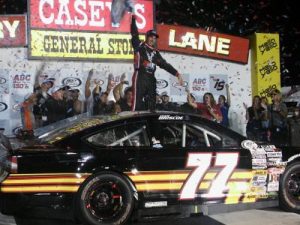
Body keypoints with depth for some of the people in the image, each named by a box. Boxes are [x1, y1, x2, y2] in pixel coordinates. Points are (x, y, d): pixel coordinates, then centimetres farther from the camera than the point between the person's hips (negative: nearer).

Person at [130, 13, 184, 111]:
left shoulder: (155, 52, 20)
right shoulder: (139, 46, 8)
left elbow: (165, 64, 18)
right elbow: (134, 34, 0)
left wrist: (177, 74, 11)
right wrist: (133, 19, -2)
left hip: (151, 79, 6)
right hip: (140, 78, -6)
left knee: (152, 105, 6)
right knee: (137, 104, -13)